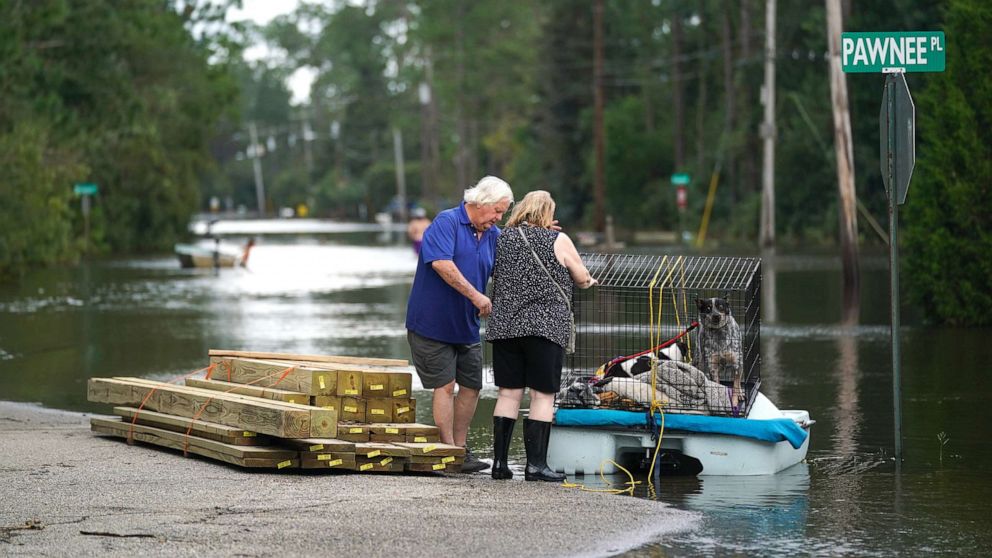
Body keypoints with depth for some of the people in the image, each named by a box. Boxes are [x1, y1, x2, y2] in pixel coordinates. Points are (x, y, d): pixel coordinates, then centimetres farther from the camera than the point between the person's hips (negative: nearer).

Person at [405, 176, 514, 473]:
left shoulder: (493, 235, 10)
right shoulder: (446, 222, -13)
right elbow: (441, 263, -25)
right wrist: (476, 296, -27)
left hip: (467, 326, 7)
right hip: (433, 322, -7)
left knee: (471, 386, 8)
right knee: (445, 385, -8)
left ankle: (459, 448, 19)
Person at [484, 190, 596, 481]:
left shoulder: (504, 238, 10)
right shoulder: (558, 240, 0)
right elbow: (582, 278, 10)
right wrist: (588, 281, 32)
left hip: (504, 325, 4)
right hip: (545, 325, -4)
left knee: (508, 393, 8)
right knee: (543, 396, 0)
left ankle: (499, 461, 7)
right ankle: (535, 464, -4)